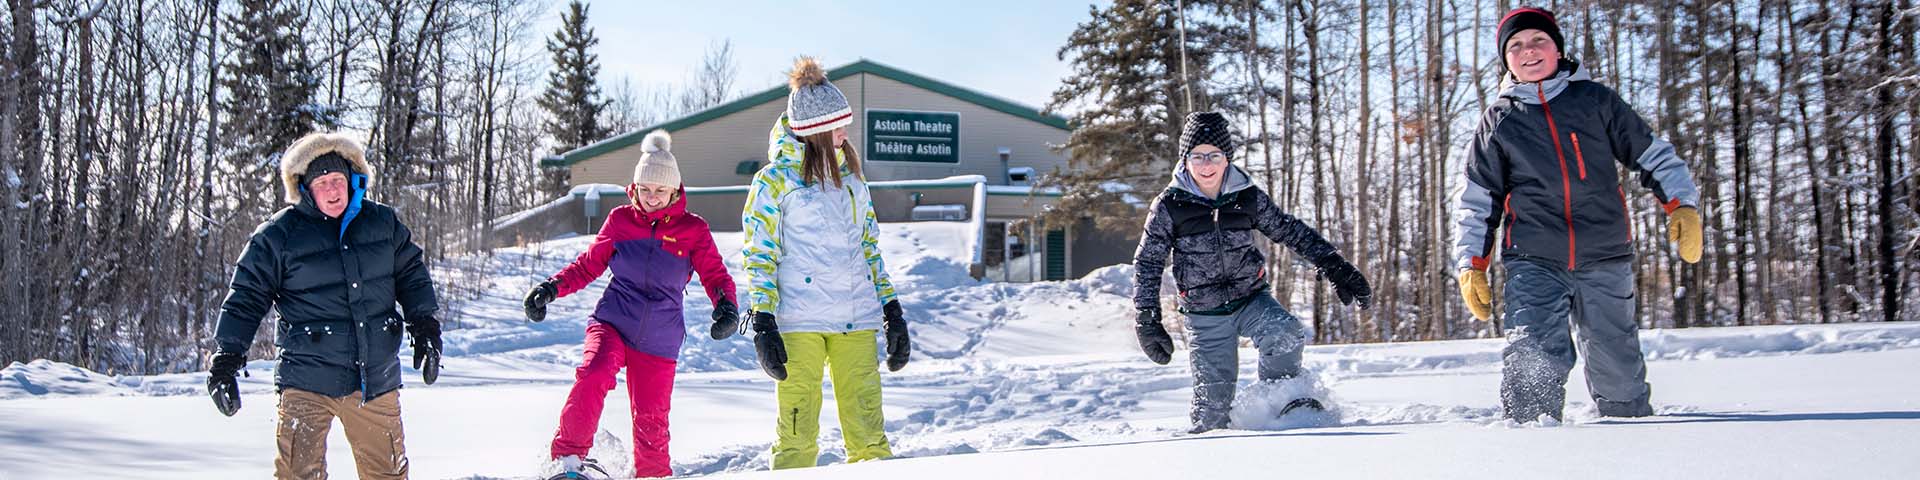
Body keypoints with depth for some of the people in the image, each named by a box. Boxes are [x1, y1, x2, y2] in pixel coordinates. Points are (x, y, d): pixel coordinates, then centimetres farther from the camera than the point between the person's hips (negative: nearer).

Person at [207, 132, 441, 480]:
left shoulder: (383, 222, 7)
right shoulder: (279, 234, -3)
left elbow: (412, 275, 18)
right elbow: (247, 297, 1)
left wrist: (425, 327, 10)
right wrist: (227, 357, -5)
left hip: (377, 381, 3)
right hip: (308, 382, -3)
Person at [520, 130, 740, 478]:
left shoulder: (693, 229, 1)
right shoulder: (620, 220, 4)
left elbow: (715, 275, 1)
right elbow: (589, 265, 13)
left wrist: (725, 306, -20)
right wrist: (553, 287, -1)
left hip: (658, 341, 0)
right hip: (612, 323, 0)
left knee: (651, 420, 2)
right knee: (592, 376, -29)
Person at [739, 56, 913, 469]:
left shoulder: (849, 176, 16)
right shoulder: (774, 179, 0)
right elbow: (759, 255, -1)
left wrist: (892, 311, 15)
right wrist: (763, 324, -9)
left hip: (857, 320, 5)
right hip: (798, 320, -4)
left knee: (868, 430, 3)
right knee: (798, 434, -4)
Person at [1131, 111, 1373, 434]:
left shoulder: (1247, 197, -4)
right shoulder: (1169, 205, -9)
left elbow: (1291, 231, 6)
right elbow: (1147, 263, -2)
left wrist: (1335, 268, 1)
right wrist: (1147, 321, -9)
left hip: (1251, 298, 1)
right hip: (1205, 316, -1)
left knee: (1286, 335, -29)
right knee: (1212, 407, -7)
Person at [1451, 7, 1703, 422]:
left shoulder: (1595, 100, 9)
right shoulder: (1499, 120, 10)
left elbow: (1651, 153, 12)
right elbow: (1476, 199, 13)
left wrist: (1681, 205, -2)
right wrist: (1471, 264, 6)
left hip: (1605, 260, 1)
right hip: (1533, 263, 0)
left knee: (1618, 368, 7)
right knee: (1532, 368, -19)